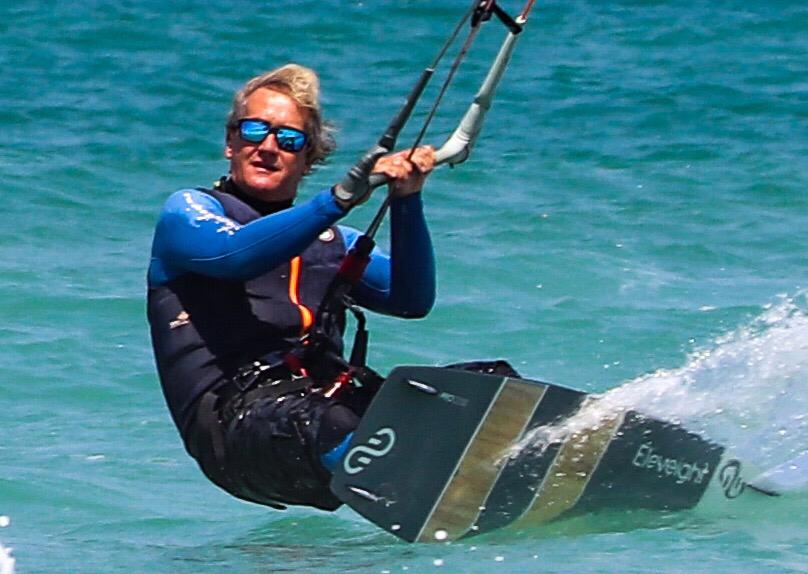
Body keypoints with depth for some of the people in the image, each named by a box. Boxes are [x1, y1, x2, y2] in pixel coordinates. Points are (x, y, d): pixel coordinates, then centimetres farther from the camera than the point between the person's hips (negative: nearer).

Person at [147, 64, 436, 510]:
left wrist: (406, 201, -2)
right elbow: (233, 253, -10)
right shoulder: (187, 212, 16)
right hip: (234, 414, -6)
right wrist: (340, 199, -18)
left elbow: (413, 300, 13)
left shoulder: (332, 241, 31)